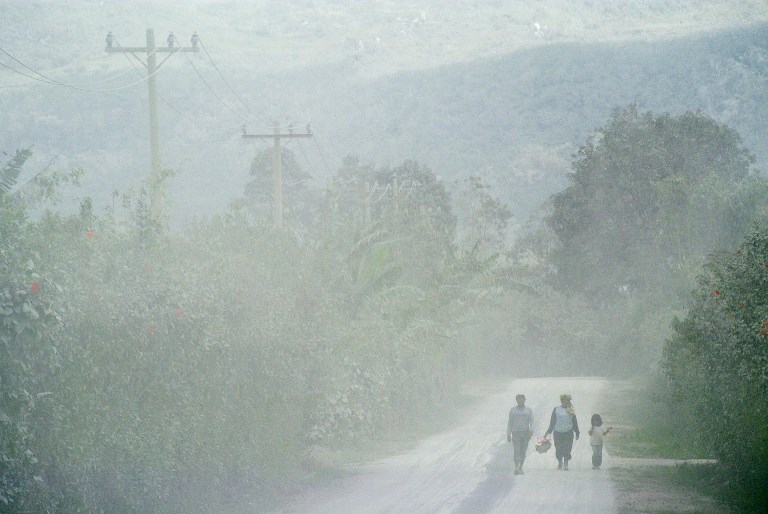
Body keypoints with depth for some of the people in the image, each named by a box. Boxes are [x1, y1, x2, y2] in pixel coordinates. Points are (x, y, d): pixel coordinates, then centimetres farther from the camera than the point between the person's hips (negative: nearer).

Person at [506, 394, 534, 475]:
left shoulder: (528, 410, 10)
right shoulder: (513, 410, 11)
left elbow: (531, 421, 2)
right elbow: (510, 423, 12)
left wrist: (531, 430, -15)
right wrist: (508, 434, 5)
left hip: (526, 432, 1)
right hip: (516, 433, -1)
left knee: (523, 451, 4)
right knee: (517, 450, -14)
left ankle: (520, 468, 15)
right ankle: (516, 468, -22)